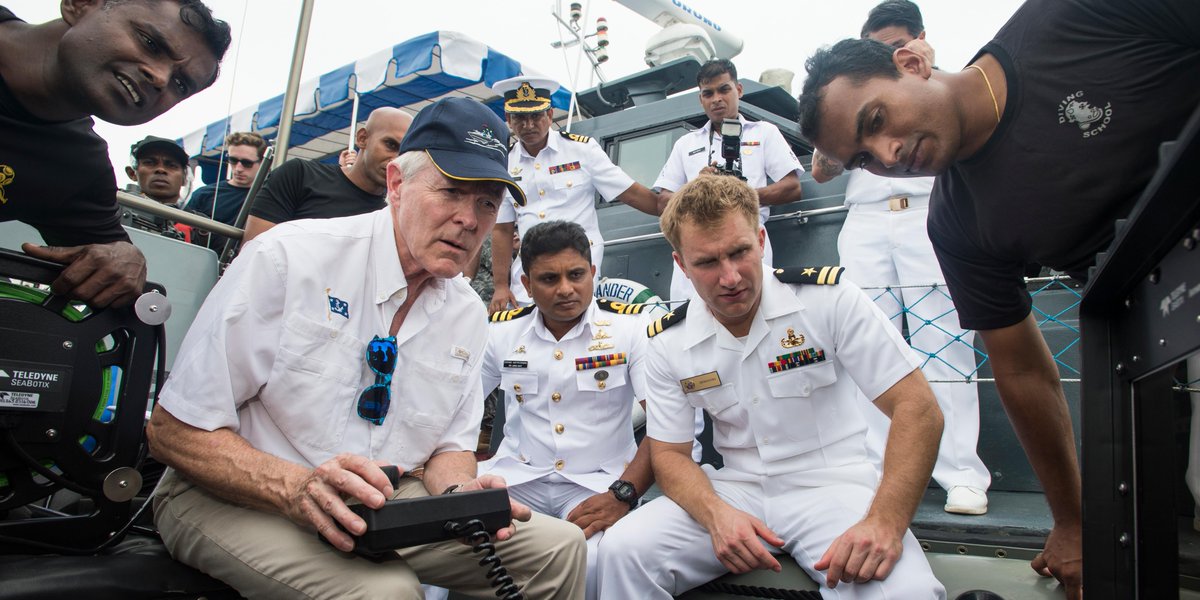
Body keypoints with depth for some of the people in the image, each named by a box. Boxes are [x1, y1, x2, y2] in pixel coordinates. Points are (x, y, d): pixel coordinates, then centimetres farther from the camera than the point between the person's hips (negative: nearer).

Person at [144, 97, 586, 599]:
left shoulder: (467, 314, 2)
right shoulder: (287, 258, -15)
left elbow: (450, 448, 9)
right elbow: (173, 430, -15)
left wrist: (458, 492, -16)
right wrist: (296, 488, -32)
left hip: (387, 503, 5)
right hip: (244, 500, -5)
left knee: (557, 546, -10)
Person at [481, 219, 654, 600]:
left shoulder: (632, 326, -5)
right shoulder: (501, 331, 6)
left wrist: (623, 495, -22)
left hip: (599, 482, -2)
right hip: (517, 476, 3)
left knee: (590, 564, -32)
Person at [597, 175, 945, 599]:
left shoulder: (829, 298, -11)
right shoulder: (668, 343, -2)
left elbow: (917, 409, -13)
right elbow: (670, 453, 2)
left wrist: (886, 521, -27)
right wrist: (717, 515, -21)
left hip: (830, 484, -1)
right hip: (735, 490, 2)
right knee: (623, 550, -22)